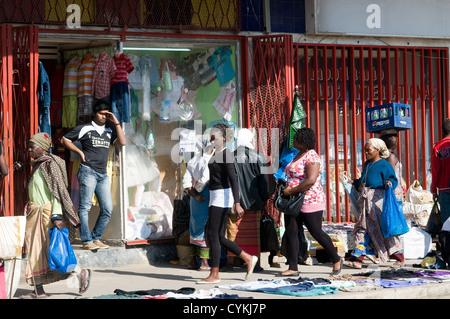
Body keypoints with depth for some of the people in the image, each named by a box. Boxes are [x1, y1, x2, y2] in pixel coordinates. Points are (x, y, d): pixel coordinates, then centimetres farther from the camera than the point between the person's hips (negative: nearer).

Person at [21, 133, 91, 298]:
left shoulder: (49, 164, -12)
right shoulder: (37, 166, 15)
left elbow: (58, 190, -17)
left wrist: (56, 216, -24)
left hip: (46, 213, -9)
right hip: (35, 214, 9)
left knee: (50, 249, -8)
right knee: (35, 251, 6)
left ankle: (81, 273, 5)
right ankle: (38, 291, 7)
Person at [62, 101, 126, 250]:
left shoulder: (109, 130, 16)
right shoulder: (85, 129, 3)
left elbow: (122, 142, 3)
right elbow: (65, 140, 8)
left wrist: (116, 123, 2)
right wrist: (80, 152, 0)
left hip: (103, 175, 5)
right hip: (88, 171, -5)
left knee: (107, 209, 1)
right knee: (85, 207, -7)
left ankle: (96, 238, 11)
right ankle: (87, 241, -6)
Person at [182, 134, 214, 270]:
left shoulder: (192, 161, 10)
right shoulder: (210, 161, -12)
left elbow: (186, 182, 2)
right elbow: (204, 179, -22)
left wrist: (194, 194, -4)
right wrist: (198, 191, -4)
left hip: (196, 199, 7)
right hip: (208, 196, -7)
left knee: (195, 227, 15)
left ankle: (193, 260, 19)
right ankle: (204, 262, -1)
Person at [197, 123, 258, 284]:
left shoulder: (226, 155, -13)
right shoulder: (216, 154, 17)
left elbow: (233, 180, -20)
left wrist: (237, 204, -27)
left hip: (222, 196, -10)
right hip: (216, 198, 10)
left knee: (212, 235, -8)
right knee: (219, 237, 8)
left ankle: (214, 275, -4)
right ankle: (248, 259, 16)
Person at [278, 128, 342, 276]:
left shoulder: (312, 157, -16)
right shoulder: (298, 155, 14)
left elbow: (310, 180, -26)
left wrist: (291, 191, -21)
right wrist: (288, 188, 8)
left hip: (310, 201, -9)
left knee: (316, 233, -3)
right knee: (290, 232, 2)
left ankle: (336, 260, 15)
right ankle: (293, 268, 3)